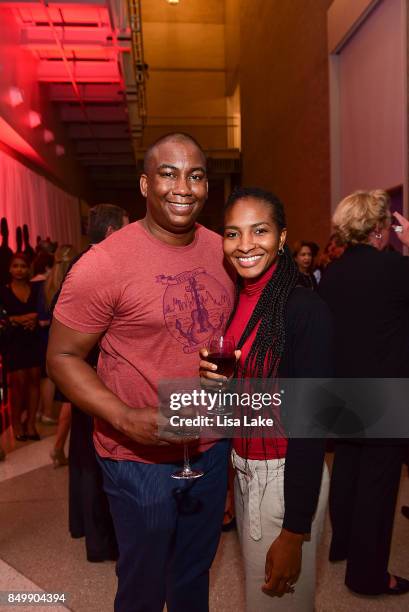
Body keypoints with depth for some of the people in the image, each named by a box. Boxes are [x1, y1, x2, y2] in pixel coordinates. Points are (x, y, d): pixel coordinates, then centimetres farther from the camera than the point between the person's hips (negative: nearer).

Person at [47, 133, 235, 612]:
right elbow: (62, 357, -13)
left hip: (211, 448, 5)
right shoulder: (104, 263, -19)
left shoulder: (222, 251, 0)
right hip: (140, 458, -5)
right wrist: (126, 419, -25)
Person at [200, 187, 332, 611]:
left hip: (288, 477, -7)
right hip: (243, 468, 7)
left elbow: (310, 424, -20)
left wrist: (295, 532, -17)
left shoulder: (305, 309, -22)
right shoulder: (232, 301, 0)